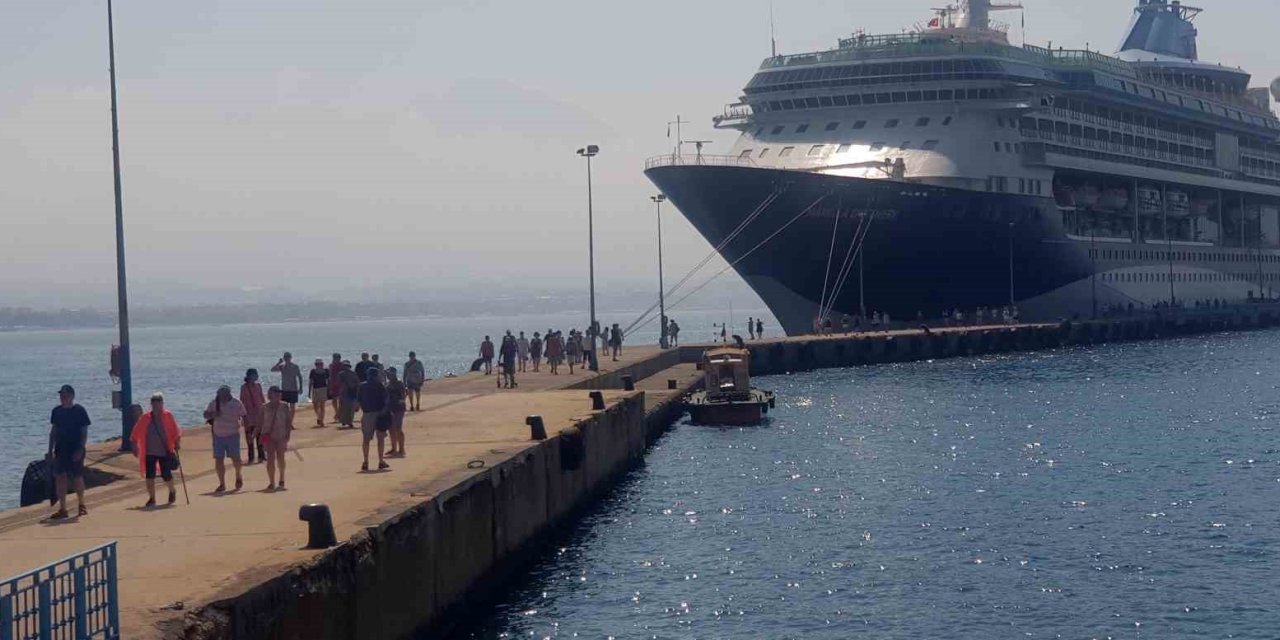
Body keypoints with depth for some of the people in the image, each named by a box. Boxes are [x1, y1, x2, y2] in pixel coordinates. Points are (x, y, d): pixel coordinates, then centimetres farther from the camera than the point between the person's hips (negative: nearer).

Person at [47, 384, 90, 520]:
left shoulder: (79, 411, -7)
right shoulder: (57, 411, 7)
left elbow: (84, 432, -7)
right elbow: (53, 431, 13)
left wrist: (80, 449, -16)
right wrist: (50, 450, 9)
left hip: (75, 450, -4)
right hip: (61, 450, 4)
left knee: (77, 478, 4)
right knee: (60, 478, -3)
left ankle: (82, 505, 23)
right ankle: (62, 510, -1)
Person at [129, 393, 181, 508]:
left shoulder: (168, 416, -4)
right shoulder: (145, 418, 0)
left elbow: (175, 432, -1)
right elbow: (136, 433, 4)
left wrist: (177, 443, -10)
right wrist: (135, 446, 2)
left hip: (165, 451, -2)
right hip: (150, 452, 2)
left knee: (166, 475, -2)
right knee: (149, 475, -4)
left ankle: (172, 491, 29)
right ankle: (151, 499, 7)